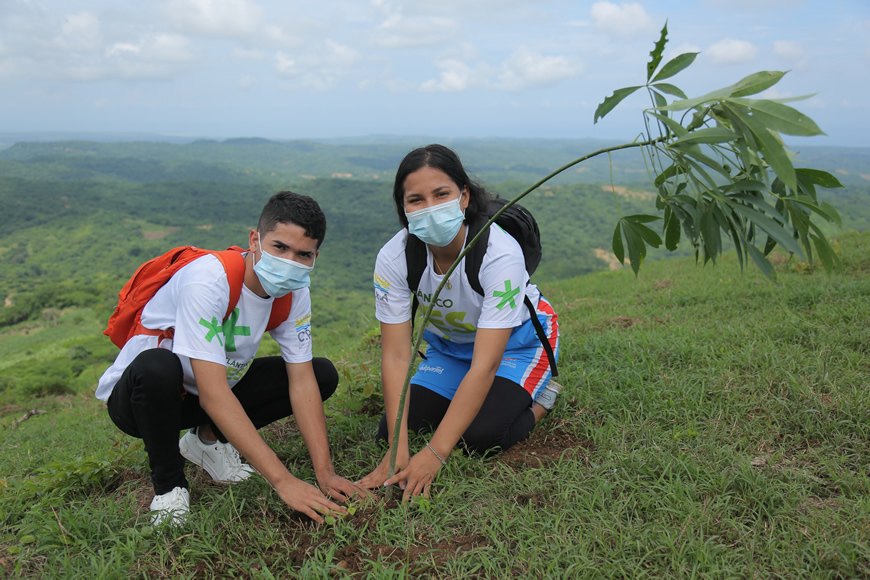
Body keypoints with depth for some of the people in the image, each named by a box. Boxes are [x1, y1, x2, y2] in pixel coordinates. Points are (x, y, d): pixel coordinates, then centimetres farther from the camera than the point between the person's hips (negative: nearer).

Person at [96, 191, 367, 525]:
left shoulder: (294, 291, -13)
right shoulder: (208, 280, -33)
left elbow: (302, 382, -12)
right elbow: (213, 395, -39)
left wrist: (325, 473, -21)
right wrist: (282, 480, -40)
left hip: (216, 390, 6)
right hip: (135, 394, -5)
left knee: (322, 375, -7)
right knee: (157, 367, -40)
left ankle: (210, 438, 6)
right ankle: (169, 485, -12)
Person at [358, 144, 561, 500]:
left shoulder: (499, 253, -37)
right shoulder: (393, 258, -25)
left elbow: (484, 366, -38)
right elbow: (395, 356, -24)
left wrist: (434, 454, -40)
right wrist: (397, 452, -30)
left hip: (517, 340, -4)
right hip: (449, 344, 4)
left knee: (479, 436, -24)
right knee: (388, 433, -6)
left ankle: (541, 398, 6)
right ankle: (466, 400, 19)